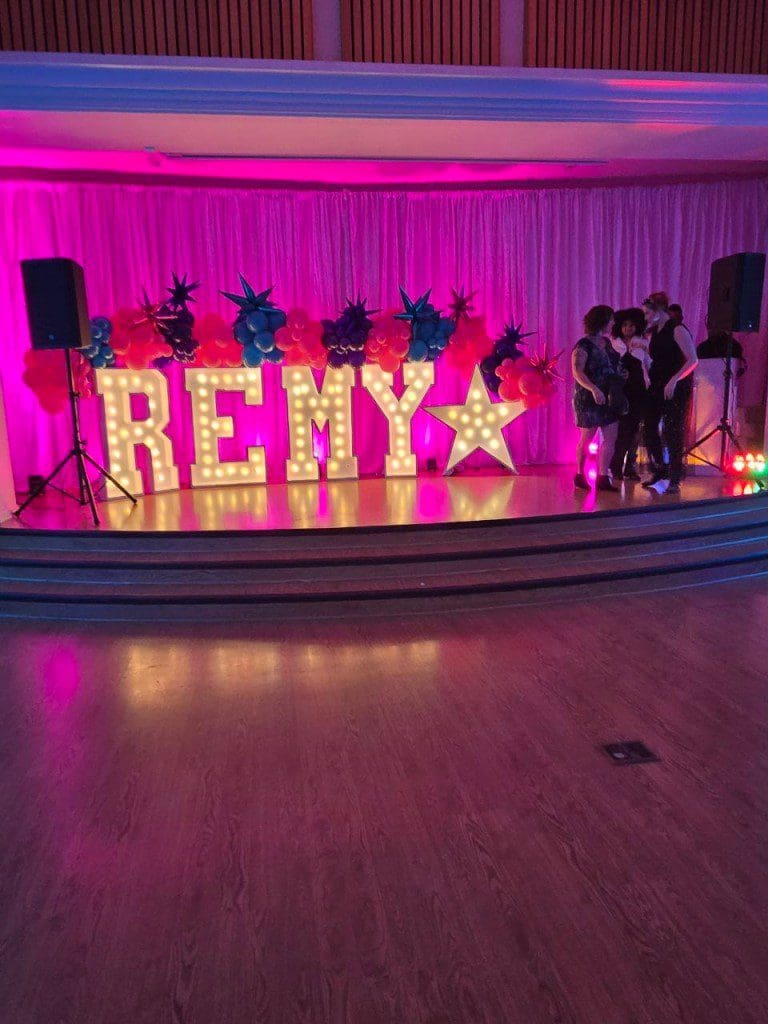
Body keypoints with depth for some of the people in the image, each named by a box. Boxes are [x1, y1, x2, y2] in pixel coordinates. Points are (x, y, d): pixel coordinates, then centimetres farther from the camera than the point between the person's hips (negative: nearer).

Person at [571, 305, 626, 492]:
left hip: (609, 399, 7)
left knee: (611, 438, 1)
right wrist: (594, 389, -31)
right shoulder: (583, 345, -11)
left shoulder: (607, 342, 12)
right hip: (590, 399, -7)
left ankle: (602, 478, 6)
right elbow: (577, 372, -21)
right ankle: (580, 475, 20)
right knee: (586, 439, 4)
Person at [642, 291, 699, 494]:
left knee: (672, 432, -5)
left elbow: (693, 360, -15)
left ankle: (674, 480, 3)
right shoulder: (652, 333, 13)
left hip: (676, 389, -7)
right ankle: (660, 472, 19)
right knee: (649, 429, 3)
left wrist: (673, 381, -23)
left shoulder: (677, 330, -8)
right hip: (656, 388, 7)